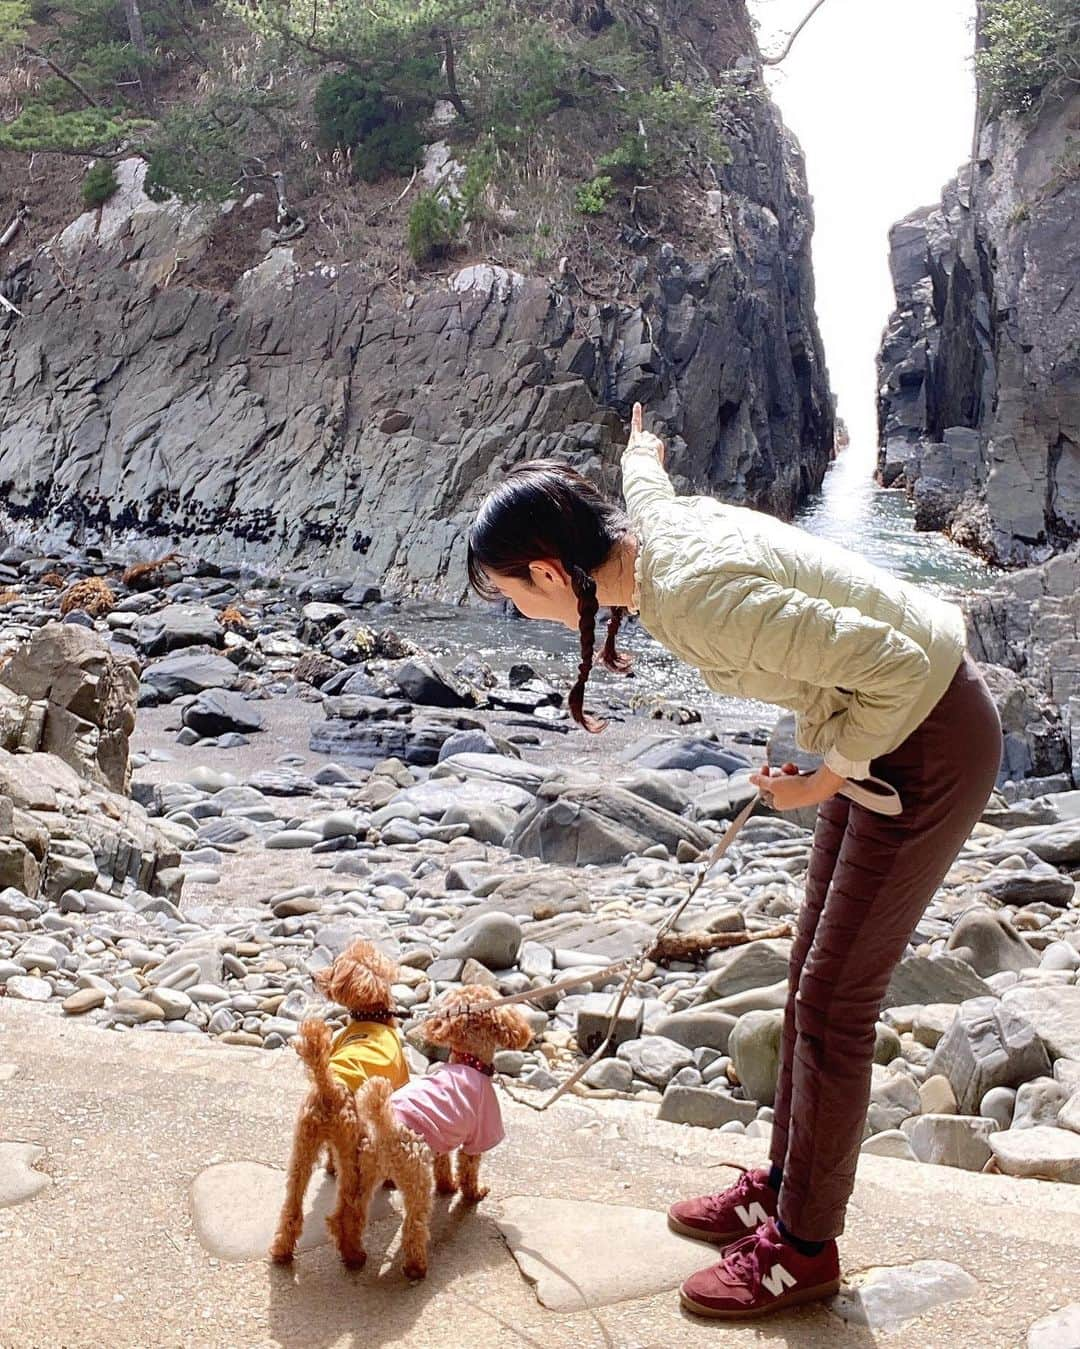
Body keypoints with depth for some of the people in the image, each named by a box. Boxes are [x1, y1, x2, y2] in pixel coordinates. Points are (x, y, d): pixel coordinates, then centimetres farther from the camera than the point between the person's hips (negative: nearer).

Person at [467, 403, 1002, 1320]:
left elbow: (895, 668, -30)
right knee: (815, 979, 16)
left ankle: (804, 1245, 16)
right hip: (885, 721, 9)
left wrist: (823, 780, -15)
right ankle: (783, 1185, 31)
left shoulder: (697, 596, -32)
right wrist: (640, 449, 45)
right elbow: (643, 475, 21)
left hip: (930, 745, -9)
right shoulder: (648, 519, -6)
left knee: (833, 1002, 0)